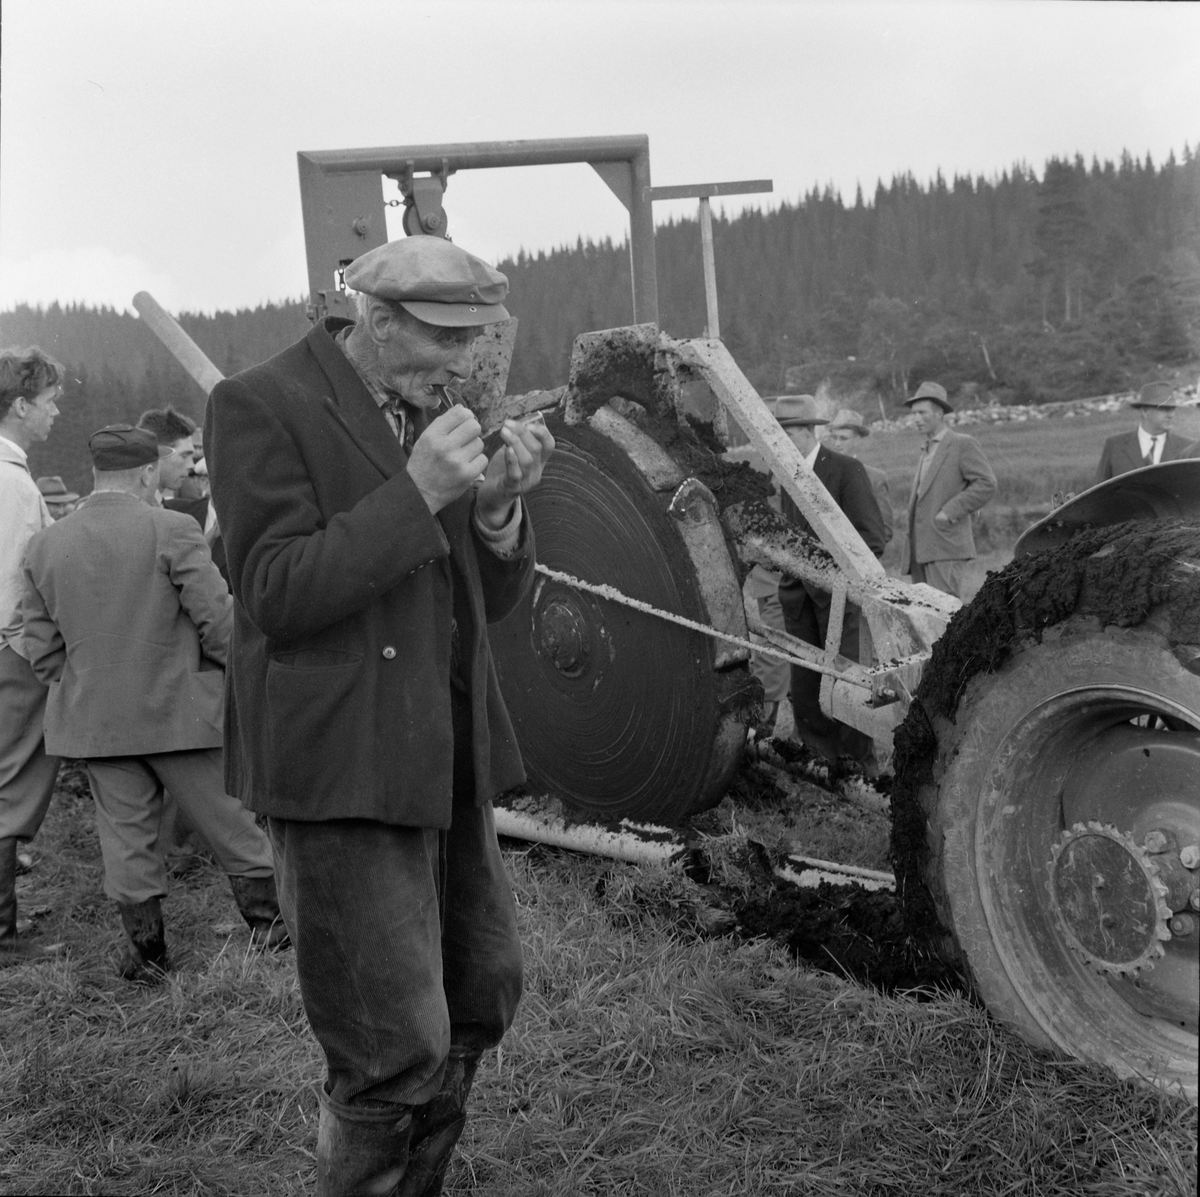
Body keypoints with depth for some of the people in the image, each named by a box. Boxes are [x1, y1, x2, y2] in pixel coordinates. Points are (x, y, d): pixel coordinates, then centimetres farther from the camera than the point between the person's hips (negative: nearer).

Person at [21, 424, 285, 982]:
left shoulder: (43, 545, 1)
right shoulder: (172, 530, -14)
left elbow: (41, 650, 4)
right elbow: (220, 623, -15)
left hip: (95, 721, 4)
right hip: (181, 711, -3)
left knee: (127, 838, 12)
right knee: (230, 825, 12)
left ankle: (145, 952, 20)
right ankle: (268, 920, 23)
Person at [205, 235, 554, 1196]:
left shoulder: (434, 410, 12)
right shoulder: (259, 406, -9)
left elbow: (493, 600, 12)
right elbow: (278, 596, -16)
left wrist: (500, 506, -8)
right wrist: (417, 491, -21)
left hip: (446, 758, 8)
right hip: (340, 766, -8)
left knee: (482, 995, 18)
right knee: (397, 1046, -4)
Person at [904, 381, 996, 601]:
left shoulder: (963, 444, -1)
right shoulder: (926, 451, 24)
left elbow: (986, 484, -9)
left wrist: (949, 512, -15)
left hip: (946, 550, -8)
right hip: (921, 550, 8)